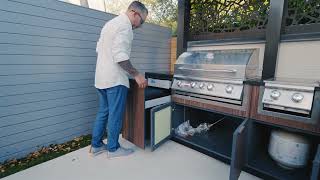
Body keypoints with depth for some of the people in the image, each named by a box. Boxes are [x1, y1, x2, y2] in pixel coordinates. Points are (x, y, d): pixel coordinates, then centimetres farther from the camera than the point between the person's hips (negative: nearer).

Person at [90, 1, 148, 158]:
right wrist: (136, 74, -17)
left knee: (103, 112, 16)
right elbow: (120, 55, -21)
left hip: (101, 77, 10)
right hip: (115, 79, -10)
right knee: (115, 115, 2)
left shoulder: (111, 23, 20)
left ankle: (96, 145, 27)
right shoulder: (124, 25, -11)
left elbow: (99, 48, 22)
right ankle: (113, 148, 17)